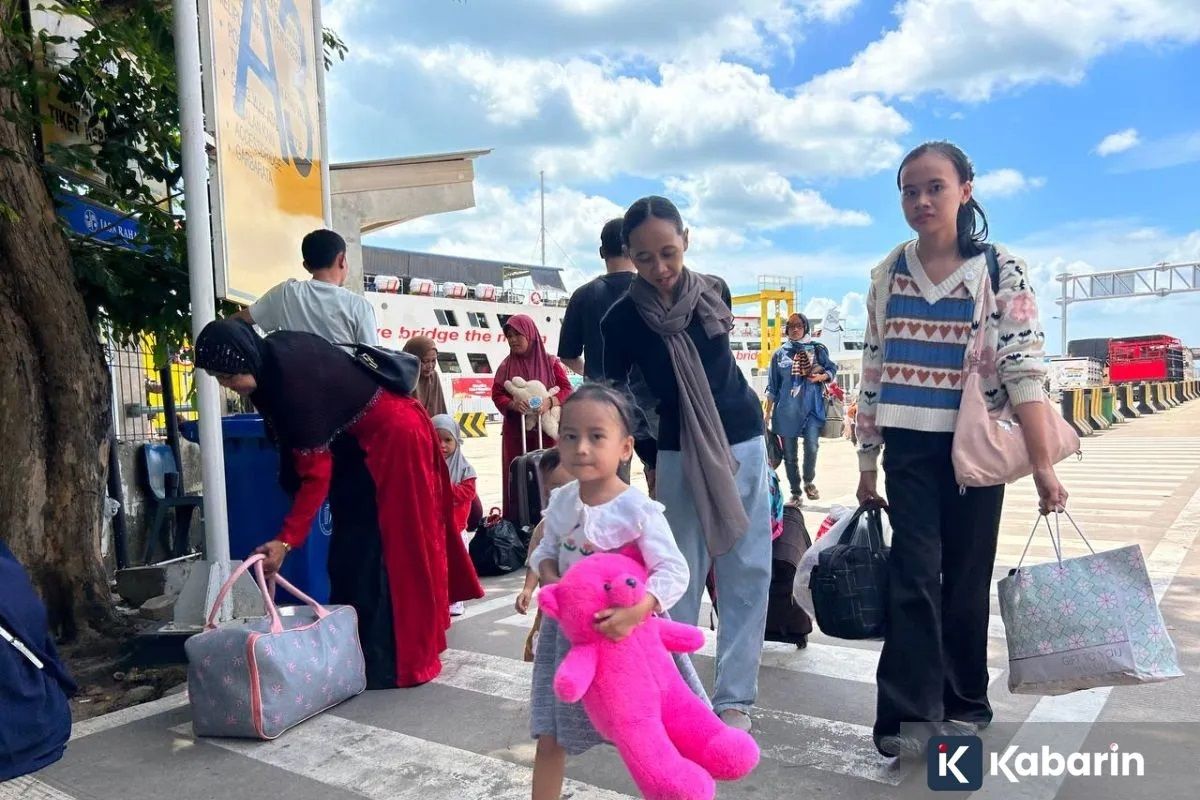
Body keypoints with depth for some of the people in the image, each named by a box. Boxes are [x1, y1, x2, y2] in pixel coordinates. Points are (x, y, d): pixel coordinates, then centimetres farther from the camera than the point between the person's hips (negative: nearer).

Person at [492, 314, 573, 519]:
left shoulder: (550, 362, 2)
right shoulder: (506, 366, 7)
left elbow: (567, 389, -1)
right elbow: (497, 394, 3)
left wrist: (549, 402, -21)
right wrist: (513, 404, -18)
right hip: (515, 432, 1)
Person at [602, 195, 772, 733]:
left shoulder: (713, 291, -3)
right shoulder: (623, 319, -11)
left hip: (744, 443, 3)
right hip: (680, 456, -3)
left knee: (748, 575, 5)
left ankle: (733, 698, 17)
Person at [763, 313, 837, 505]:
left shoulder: (818, 349, 7)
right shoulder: (779, 354, 9)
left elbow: (832, 369, 12)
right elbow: (773, 386, 10)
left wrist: (822, 376, -11)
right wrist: (768, 413, 7)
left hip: (812, 407, -1)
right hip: (786, 410, 2)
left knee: (812, 446, -16)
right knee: (789, 454, 5)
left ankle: (809, 481, 11)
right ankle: (795, 492, 17)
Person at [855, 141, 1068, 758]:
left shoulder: (1000, 270, -5)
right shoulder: (887, 274, 5)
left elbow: (1024, 369, -11)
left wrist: (1042, 464, -17)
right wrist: (867, 465, 10)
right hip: (908, 451, 2)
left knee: (967, 581, 8)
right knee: (914, 577, -4)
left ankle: (963, 707, 26)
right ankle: (909, 712, 2)